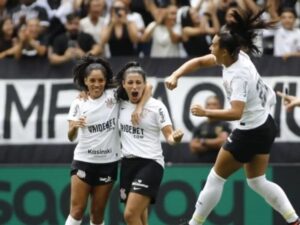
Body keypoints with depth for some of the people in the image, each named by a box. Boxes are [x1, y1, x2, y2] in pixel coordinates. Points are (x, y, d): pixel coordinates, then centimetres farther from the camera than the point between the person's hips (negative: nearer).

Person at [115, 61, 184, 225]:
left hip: (150, 163, -6)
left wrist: (175, 138, -35)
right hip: (128, 163, 6)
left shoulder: (156, 106, -10)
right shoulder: (121, 103, 5)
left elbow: (168, 135, -13)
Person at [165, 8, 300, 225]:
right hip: (264, 124, 9)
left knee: (216, 178, 5)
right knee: (257, 182, 19)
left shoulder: (238, 75, -28)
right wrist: (175, 75, -7)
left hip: (250, 132, -9)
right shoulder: (239, 56, -3)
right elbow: (198, 62, 6)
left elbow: (236, 113, -38)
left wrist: (205, 112, -30)